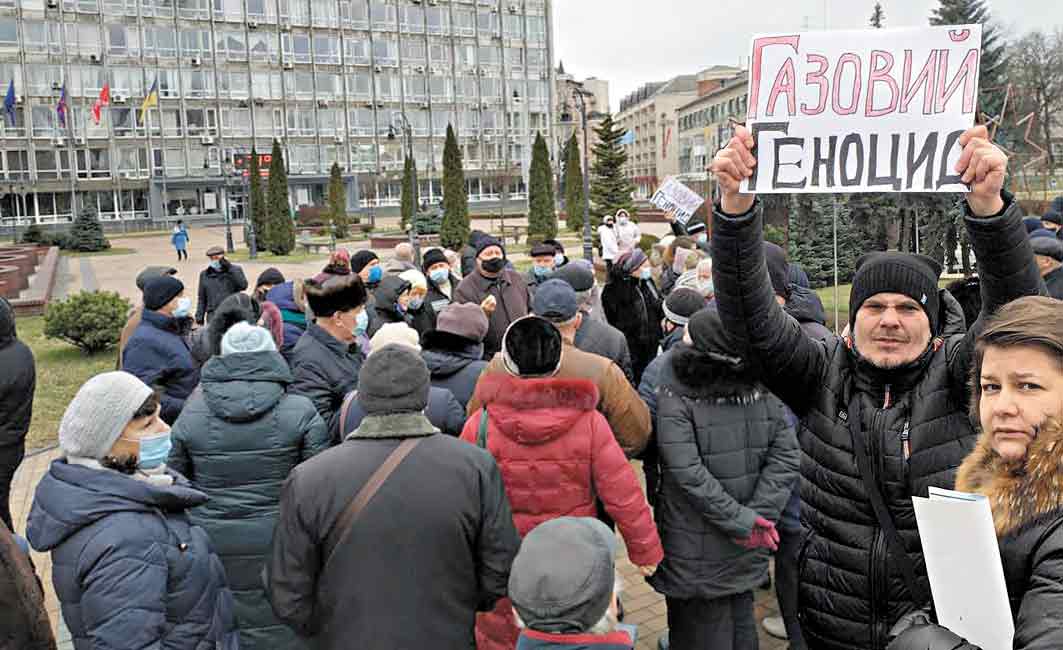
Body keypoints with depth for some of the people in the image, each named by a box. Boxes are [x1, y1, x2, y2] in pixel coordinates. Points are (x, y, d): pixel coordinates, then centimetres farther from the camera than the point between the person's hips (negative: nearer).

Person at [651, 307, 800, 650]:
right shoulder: (762, 390, -3)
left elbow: (687, 472, -23)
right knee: (741, 621, 24)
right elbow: (786, 455, -7)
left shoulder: (674, 397, -18)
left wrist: (743, 521, -17)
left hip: (698, 552, -5)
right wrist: (756, 515, -10)